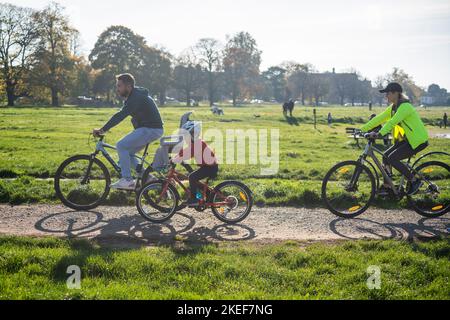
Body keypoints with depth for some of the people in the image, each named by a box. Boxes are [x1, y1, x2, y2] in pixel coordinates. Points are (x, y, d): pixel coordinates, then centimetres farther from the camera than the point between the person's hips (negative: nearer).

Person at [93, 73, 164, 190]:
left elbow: (120, 116, -28)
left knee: (121, 146, -16)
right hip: (148, 129, 11)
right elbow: (121, 115, 20)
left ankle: (127, 180, -13)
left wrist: (102, 130, -28)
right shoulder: (133, 96, 15)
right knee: (127, 152, 11)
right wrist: (105, 129, 14)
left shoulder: (136, 98, -19)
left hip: (151, 129, -11)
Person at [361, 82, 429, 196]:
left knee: (392, 158, -17)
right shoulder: (393, 107, 7)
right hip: (407, 139, 9)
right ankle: (386, 187, 11)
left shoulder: (405, 106, -21)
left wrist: (379, 134, -44)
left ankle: (415, 181, -3)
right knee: (385, 156, 3)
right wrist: (362, 129, 0)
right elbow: (379, 118, 6)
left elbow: (393, 122, -35)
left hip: (418, 140, -9)